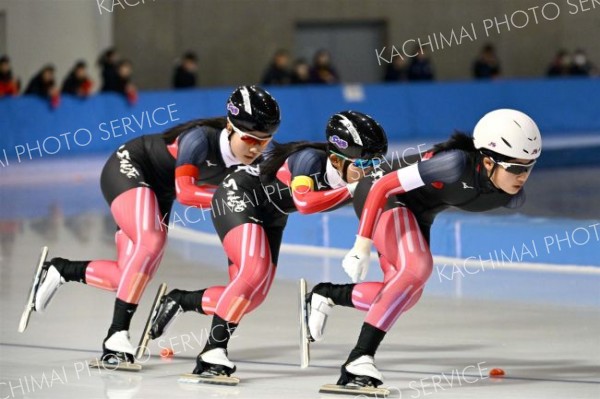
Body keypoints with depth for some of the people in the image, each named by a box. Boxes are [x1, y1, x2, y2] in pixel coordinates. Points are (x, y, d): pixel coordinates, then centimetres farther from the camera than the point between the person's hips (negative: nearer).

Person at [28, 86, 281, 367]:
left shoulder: (250, 160, -13)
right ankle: (116, 336, -29)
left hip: (158, 194, 8)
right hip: (127, 169, -8)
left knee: (130, 277, 1)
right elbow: (184, 192, -34)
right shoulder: (202, 138, -31)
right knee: (151, 241, -33)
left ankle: (60, 270, 24)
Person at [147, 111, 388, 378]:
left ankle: (179, 300, 23)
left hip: (270, 217, 9)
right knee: (255, 271, -29)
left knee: (253, 295, 4)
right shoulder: (311, 159, -30)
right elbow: (304, 202, -44)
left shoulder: (344, 174, -9)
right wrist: (350, 189, -42)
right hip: (237, 198, -9)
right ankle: (213, 351, -25)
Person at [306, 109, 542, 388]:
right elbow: (384, 186, -31)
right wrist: (363, 245, -30)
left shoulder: (511, 196, -14)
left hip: (418, 215, 8)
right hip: (381, 198, -8)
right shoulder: (457, 164, -36)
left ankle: (327, 295, 25)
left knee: (405, 295, 3)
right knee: (417, 268, -29)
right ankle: (359, 359, -26)